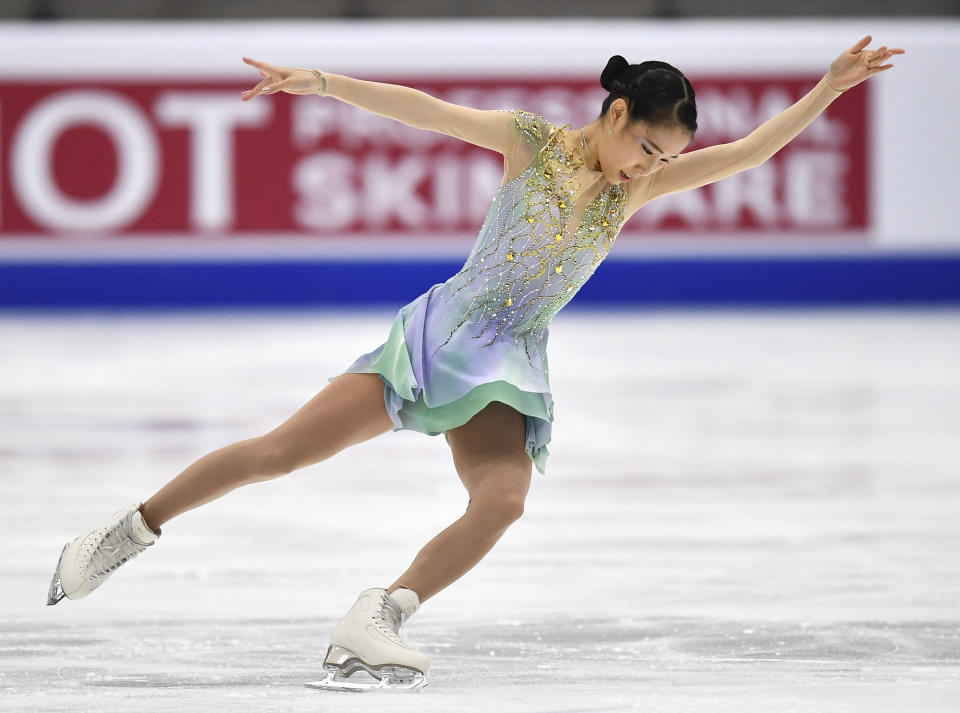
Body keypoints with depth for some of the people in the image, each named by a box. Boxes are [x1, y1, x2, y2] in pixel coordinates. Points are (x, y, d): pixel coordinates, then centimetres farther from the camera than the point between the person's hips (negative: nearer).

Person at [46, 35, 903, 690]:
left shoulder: (637, 184, 7)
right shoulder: (533, 141, -3)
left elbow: (748, 151, 3)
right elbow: (422, 108, -8)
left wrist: (829, 88, -6)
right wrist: (323, 83, -16)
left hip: (509, 369, 4)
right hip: (443, 330, -4)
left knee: (503, 501, -25)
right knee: (282, 450, -11)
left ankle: (370, 627, -24)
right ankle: (131, 529, 4)